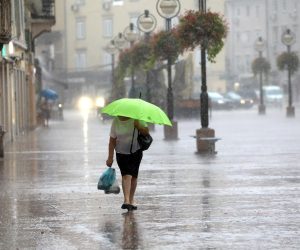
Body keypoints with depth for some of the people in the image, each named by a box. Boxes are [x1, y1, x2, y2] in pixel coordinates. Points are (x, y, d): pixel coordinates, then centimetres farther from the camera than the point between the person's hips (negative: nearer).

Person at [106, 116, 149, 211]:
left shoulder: (136, 119, -6)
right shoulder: (116, 121, -6)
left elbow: (146, 132, -5)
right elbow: (112, 140, -4)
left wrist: (138, 126, -24)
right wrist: (110, 157, -6)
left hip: (136, 152, 1)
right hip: (122, 153, -1)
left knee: (133, 176, 7)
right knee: (126, 175, -15)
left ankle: (131, 200, 20)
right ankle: (126, 200, -23)